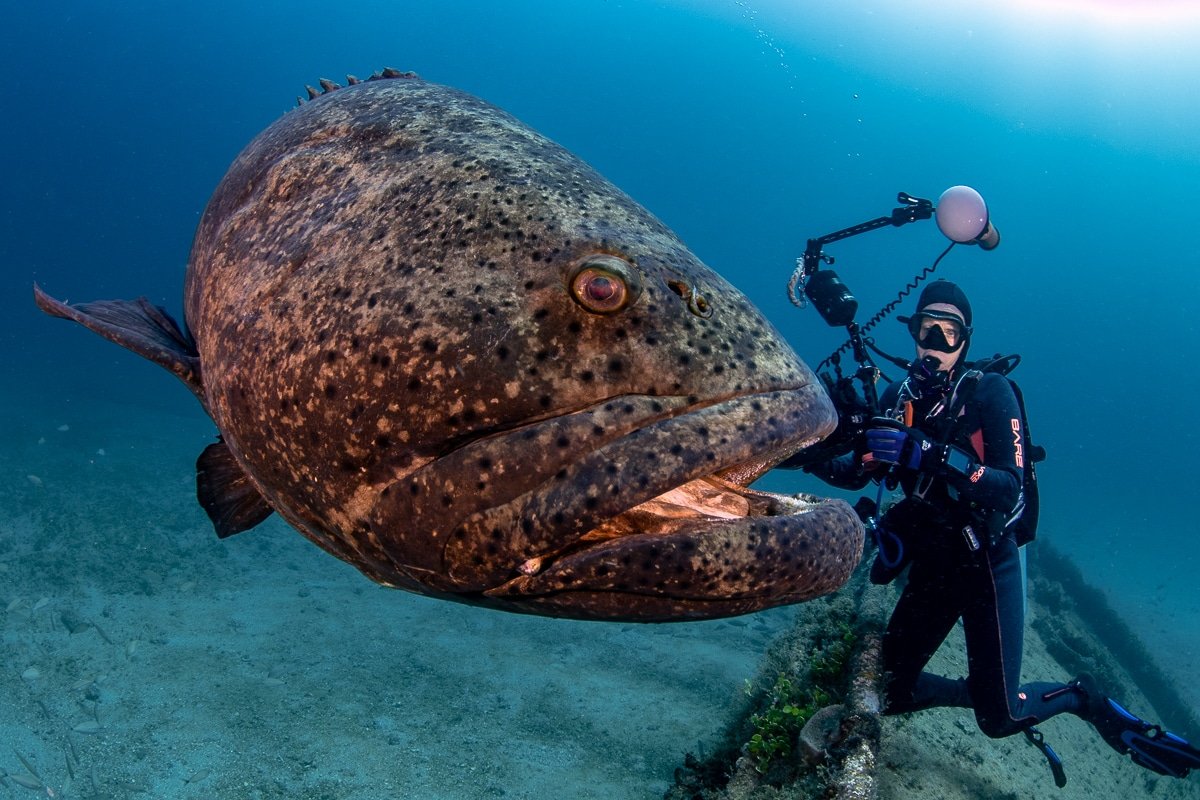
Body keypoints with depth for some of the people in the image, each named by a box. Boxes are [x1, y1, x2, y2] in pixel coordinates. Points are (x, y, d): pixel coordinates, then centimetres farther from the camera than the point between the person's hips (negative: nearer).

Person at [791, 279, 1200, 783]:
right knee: (890, 693, 7)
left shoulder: (989, 392, -13)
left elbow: (1009, 489, -25)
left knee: (998, 719, -9)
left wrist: (932, 454, -38)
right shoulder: (897, 399, 1)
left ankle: (1085, 699, 21)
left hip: (987, 562, -5)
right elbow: (855, 473, 3)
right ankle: (990, 692, 31)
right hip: (931, 565, 5)